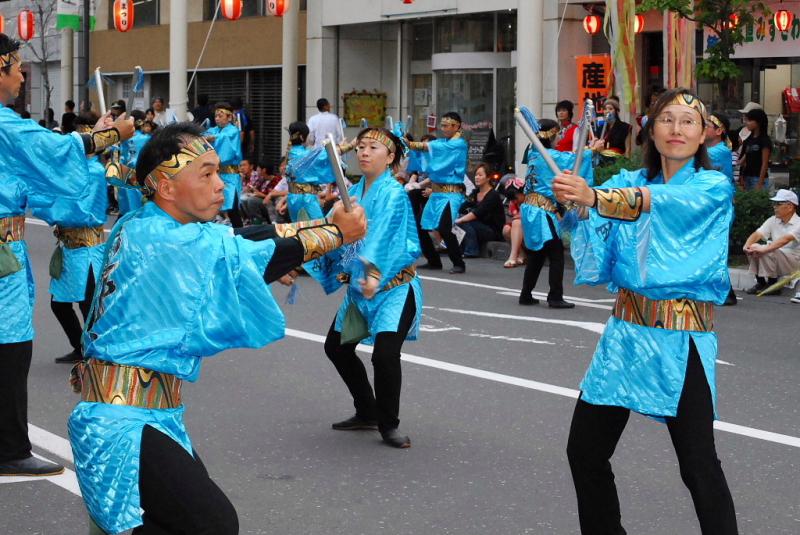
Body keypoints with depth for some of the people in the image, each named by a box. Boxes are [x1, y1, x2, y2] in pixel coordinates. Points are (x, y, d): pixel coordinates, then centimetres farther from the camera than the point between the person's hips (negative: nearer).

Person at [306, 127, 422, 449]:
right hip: (359, 288, 8)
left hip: (393, 289, -8)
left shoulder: (393, 193, -16)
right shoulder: (354, 192, 7)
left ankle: (388, 425, -2)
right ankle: (367, 413, 30)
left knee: (385, 354, -20)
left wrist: (375, 274, -45)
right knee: (337, 347, 14)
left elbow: (386, 239, -30)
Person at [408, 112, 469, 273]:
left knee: (444, 228, -22)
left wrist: (411, 144, -29)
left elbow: (434, 147, -22)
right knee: (420, 227, 7)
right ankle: (434, 261, 20)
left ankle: (459, 263, -8)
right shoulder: (442, 142, 16)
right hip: (436, 192, 8)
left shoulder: (459, 144, -9)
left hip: (450, 194, -8)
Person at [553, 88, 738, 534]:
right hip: (627, 332, 5)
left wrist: (594, 198, -44)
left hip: (680, 340, -5)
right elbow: (597, 239, -8)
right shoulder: (630, 182, 10)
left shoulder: (713, 188, -5)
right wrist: (569, 197, -31)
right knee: (585, 450, 7)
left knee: (698, 465, -6)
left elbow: (659, 202, -26)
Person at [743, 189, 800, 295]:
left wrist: (764, 249, -43)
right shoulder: (773, 221, 7)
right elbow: (757, 234, -3)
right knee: (753, 248, -11)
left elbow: (786, 239, -31)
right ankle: (760, 282, 0)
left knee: (768, 251, -29)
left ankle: (773, 285, -13)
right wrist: (747, 245, -26)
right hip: (776, 259, 7)